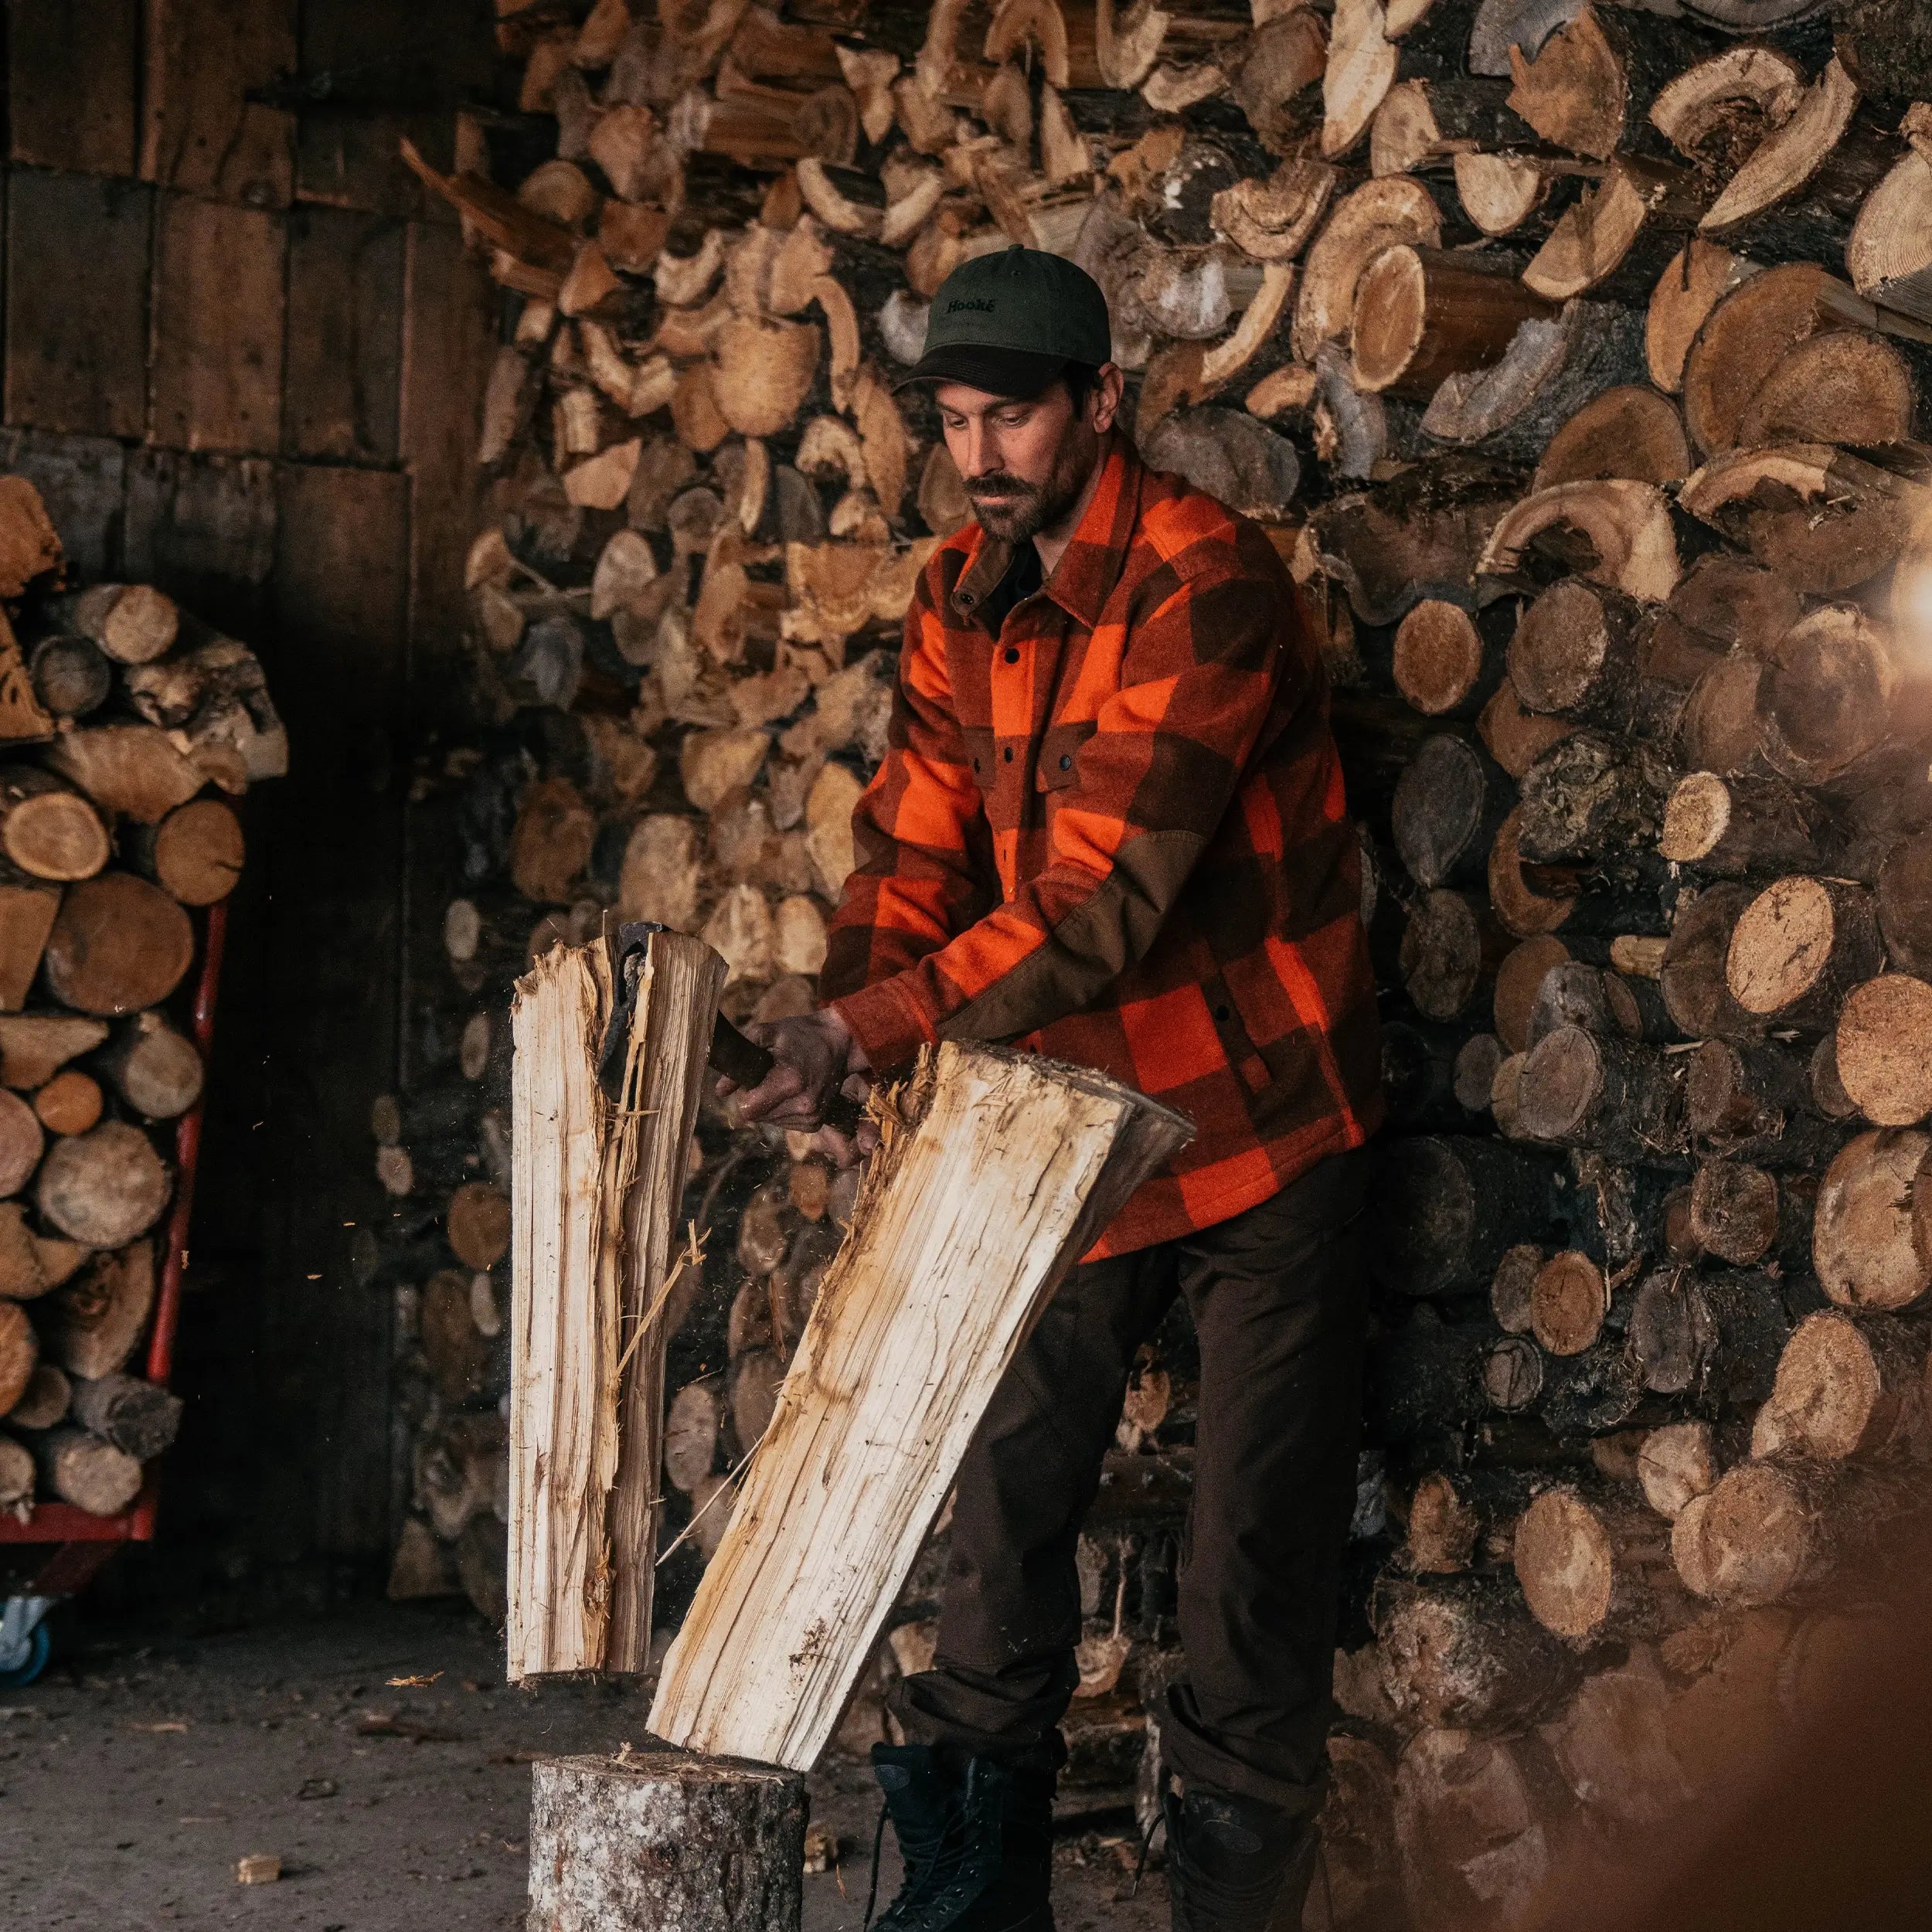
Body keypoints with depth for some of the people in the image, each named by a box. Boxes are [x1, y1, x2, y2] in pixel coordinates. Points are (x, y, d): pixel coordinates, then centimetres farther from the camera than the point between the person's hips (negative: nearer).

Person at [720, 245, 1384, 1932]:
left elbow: (1107, 895, -27)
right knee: (1009, 1485, 11)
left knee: (1254, 1538, 0)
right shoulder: (959, 600, 4)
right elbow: (917, 844, 1)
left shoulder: (1203, 578, -20)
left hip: (1254, 1108, -7)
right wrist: (831, 1033, -17)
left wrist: (875, 1025, -33)